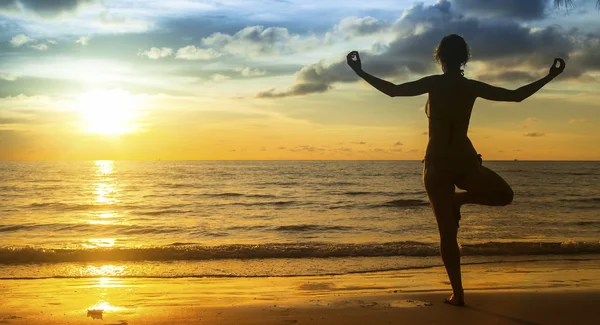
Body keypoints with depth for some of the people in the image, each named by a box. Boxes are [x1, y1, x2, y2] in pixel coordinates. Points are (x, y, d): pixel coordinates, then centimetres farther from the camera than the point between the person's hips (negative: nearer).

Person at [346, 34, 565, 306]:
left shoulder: (434, 84, -7)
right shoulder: (473, 87, 1)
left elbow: (392, 90, -11)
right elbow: (517, 95, 9)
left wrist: (360, 72, -3)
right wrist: (550, 77, 21)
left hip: (437, 165, -1)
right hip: (466, 162, 1)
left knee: (447, 232, 5)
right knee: (505, 195, 25)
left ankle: (458, 293, 3)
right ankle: (460, 199, 6)